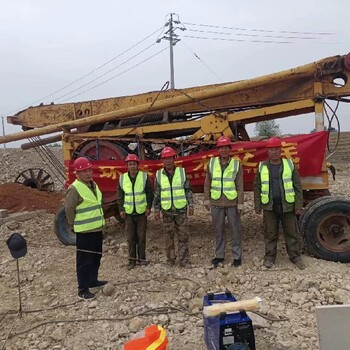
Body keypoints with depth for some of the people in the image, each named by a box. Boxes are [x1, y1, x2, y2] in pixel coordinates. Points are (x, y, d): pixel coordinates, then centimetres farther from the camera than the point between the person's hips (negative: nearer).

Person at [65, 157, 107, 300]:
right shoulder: (74, 189, -18)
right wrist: (75, 225, -5)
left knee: (96, 256, 20)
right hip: (84, 231, -8)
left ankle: (92, 280, 37)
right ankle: (83, 289, 11)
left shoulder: (94, 185, 9)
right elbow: (69, 209, -15)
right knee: (84, 261, 1)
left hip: (97, 229, 8)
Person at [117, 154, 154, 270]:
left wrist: (149, 207, -5)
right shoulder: (122, 178, 2)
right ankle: (132, 260, 14)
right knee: (130, 237, 5)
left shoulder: (144, 176, -3)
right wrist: (121, 209, 2)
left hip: (142, 211, -1)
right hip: (128, 212, 2)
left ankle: (141, 258, 18)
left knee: (141, 236, 5)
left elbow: (150, 193, 0)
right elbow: (120, 195, 8)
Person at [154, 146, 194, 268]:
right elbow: (157, 194, 5)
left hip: (181, 210, 0)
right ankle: (170, 259, 21)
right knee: (169, 236, 7)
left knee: (183, 236, 2)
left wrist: (191, 204, -4)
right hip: (167, 212, 1)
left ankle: (184, 260, 10)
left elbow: (188, 190, 3)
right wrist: (156, 210, 2)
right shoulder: (159, 175, 2)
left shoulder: (182, 172, 0)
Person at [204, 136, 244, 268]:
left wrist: (240, 203, -5)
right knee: (218, 230, 12)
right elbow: (207, 183, 7)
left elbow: (240, 186, -2)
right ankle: (219, 255, 25)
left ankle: (237, 256, 19)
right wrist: (206, 200, 6)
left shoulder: (236, 164, -2)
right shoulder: (212, 163, 2)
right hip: (216, 203, 2)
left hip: (232, 203, -1)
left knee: (235, 230, 6)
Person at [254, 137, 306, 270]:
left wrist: (299, 205, -5)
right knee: (270, 234, 9)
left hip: (287, 206, 0)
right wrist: (257, 206, 2)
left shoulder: (290, 165, 0)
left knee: (291, 233, 8)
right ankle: (269, 257, 21)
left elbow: (297, 186, 0)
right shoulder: (262, 167, 2)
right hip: (269, 207, 1)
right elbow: (257, 187, 5)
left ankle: (296, 257, 21)